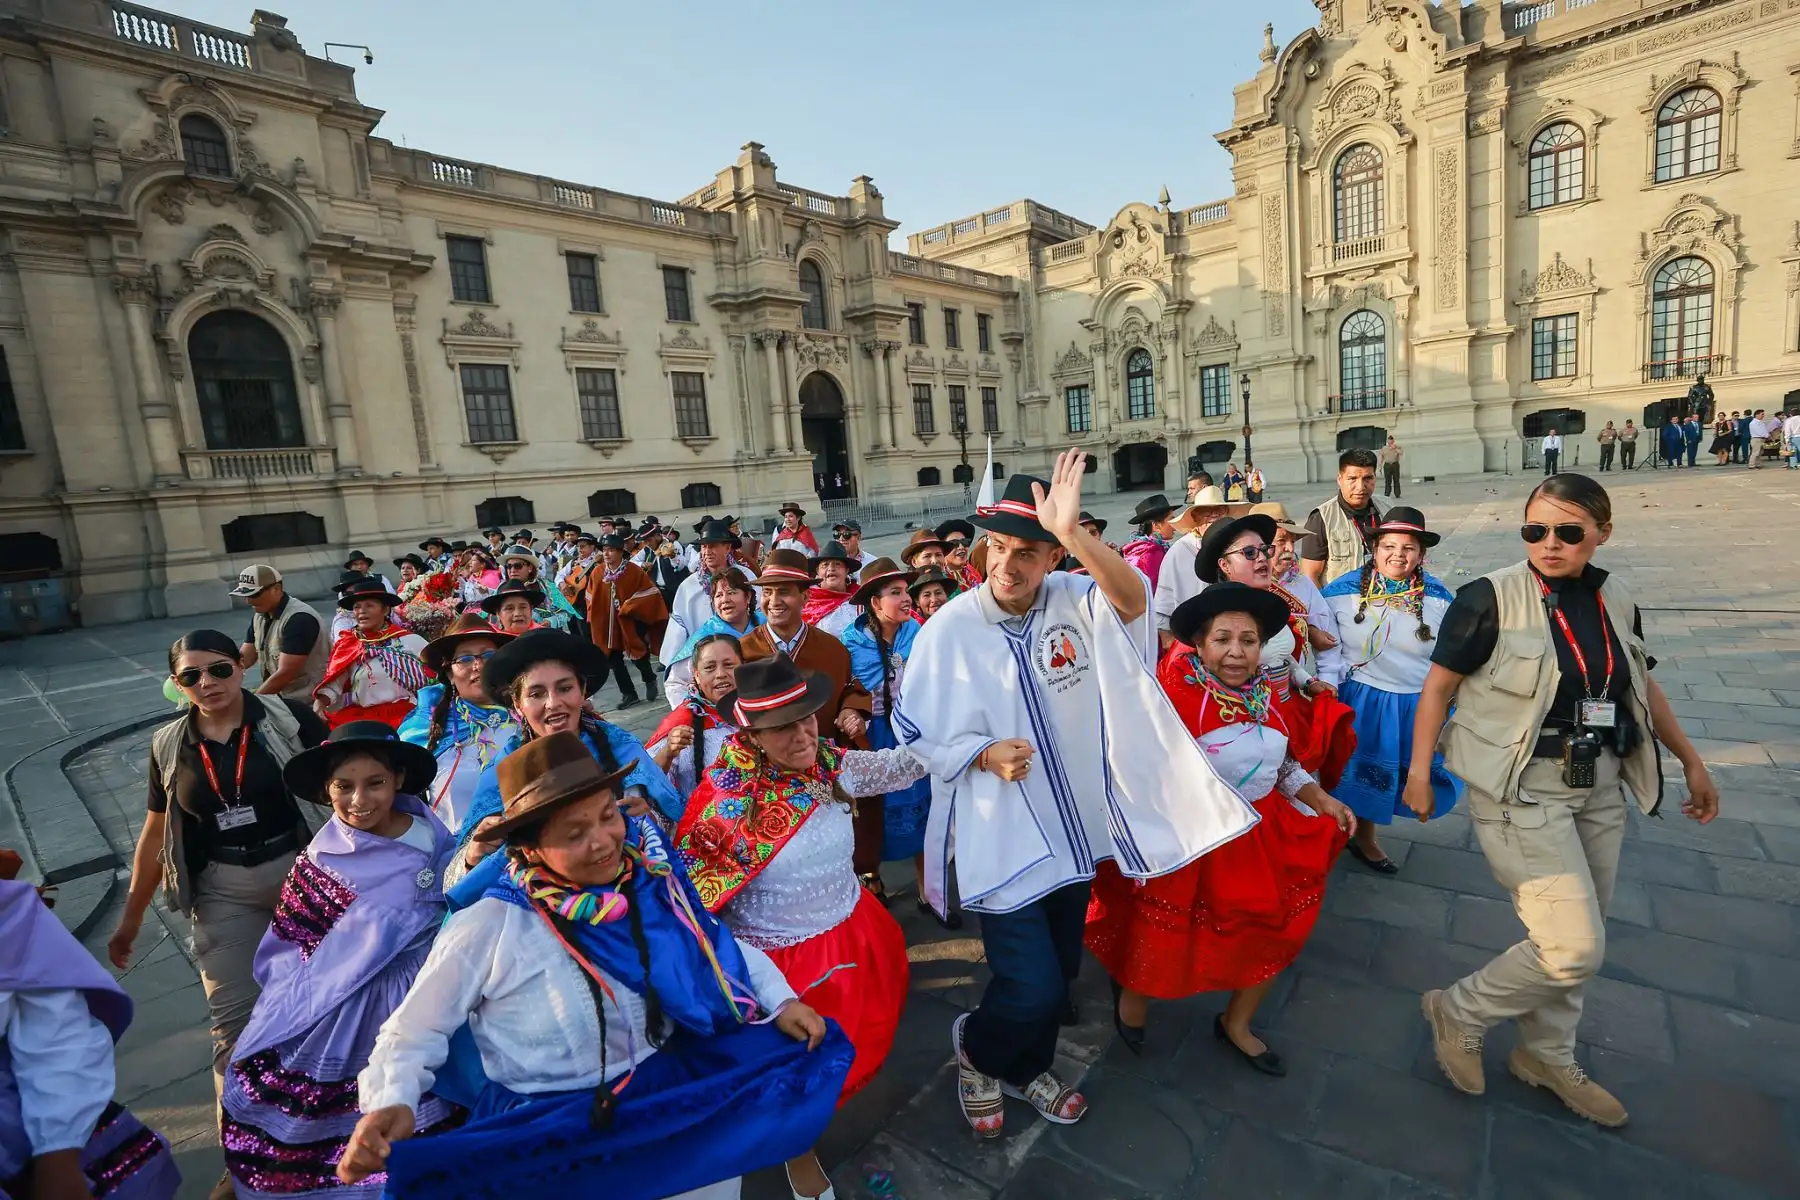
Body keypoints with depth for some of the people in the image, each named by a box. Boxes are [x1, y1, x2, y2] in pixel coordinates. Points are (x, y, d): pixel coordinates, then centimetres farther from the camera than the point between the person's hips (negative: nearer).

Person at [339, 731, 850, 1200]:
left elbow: (714, 944, 7)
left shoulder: (649, 881, -7)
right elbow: (413, 1032, -4)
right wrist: (391, 1102, -24)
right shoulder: (486, 929, -15)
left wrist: (780, 999, -3)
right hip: (542, 1120, -2)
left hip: (667, 1084, 3)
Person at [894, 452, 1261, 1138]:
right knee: (1033, 988, -5)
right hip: (1001, 835, -4)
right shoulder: (949, 629, -13)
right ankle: (975, 1047, 31)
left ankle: (1025, 1068, 51)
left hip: (1074, 826, 4)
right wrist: (984, 755, -22)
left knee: (1062, 972, 21)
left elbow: (1135, 601, -30)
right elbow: (915, 730, -6)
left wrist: (1073, 531, -44)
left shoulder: (1075, 600, -8)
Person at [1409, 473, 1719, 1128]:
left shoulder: (1616, 601, 3)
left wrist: (1690, 761, 21)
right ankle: (1459, 1012, 16)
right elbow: (1439, 684, -11)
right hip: (1521, 791, -7)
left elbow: (1642, 687, 18)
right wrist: (1419, 769, -11)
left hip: (1599, 790, 7)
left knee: (1576, 941, 17)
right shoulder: (1490, 599, -16)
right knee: (1574, 950, -8)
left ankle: (1547, 1056, 38)